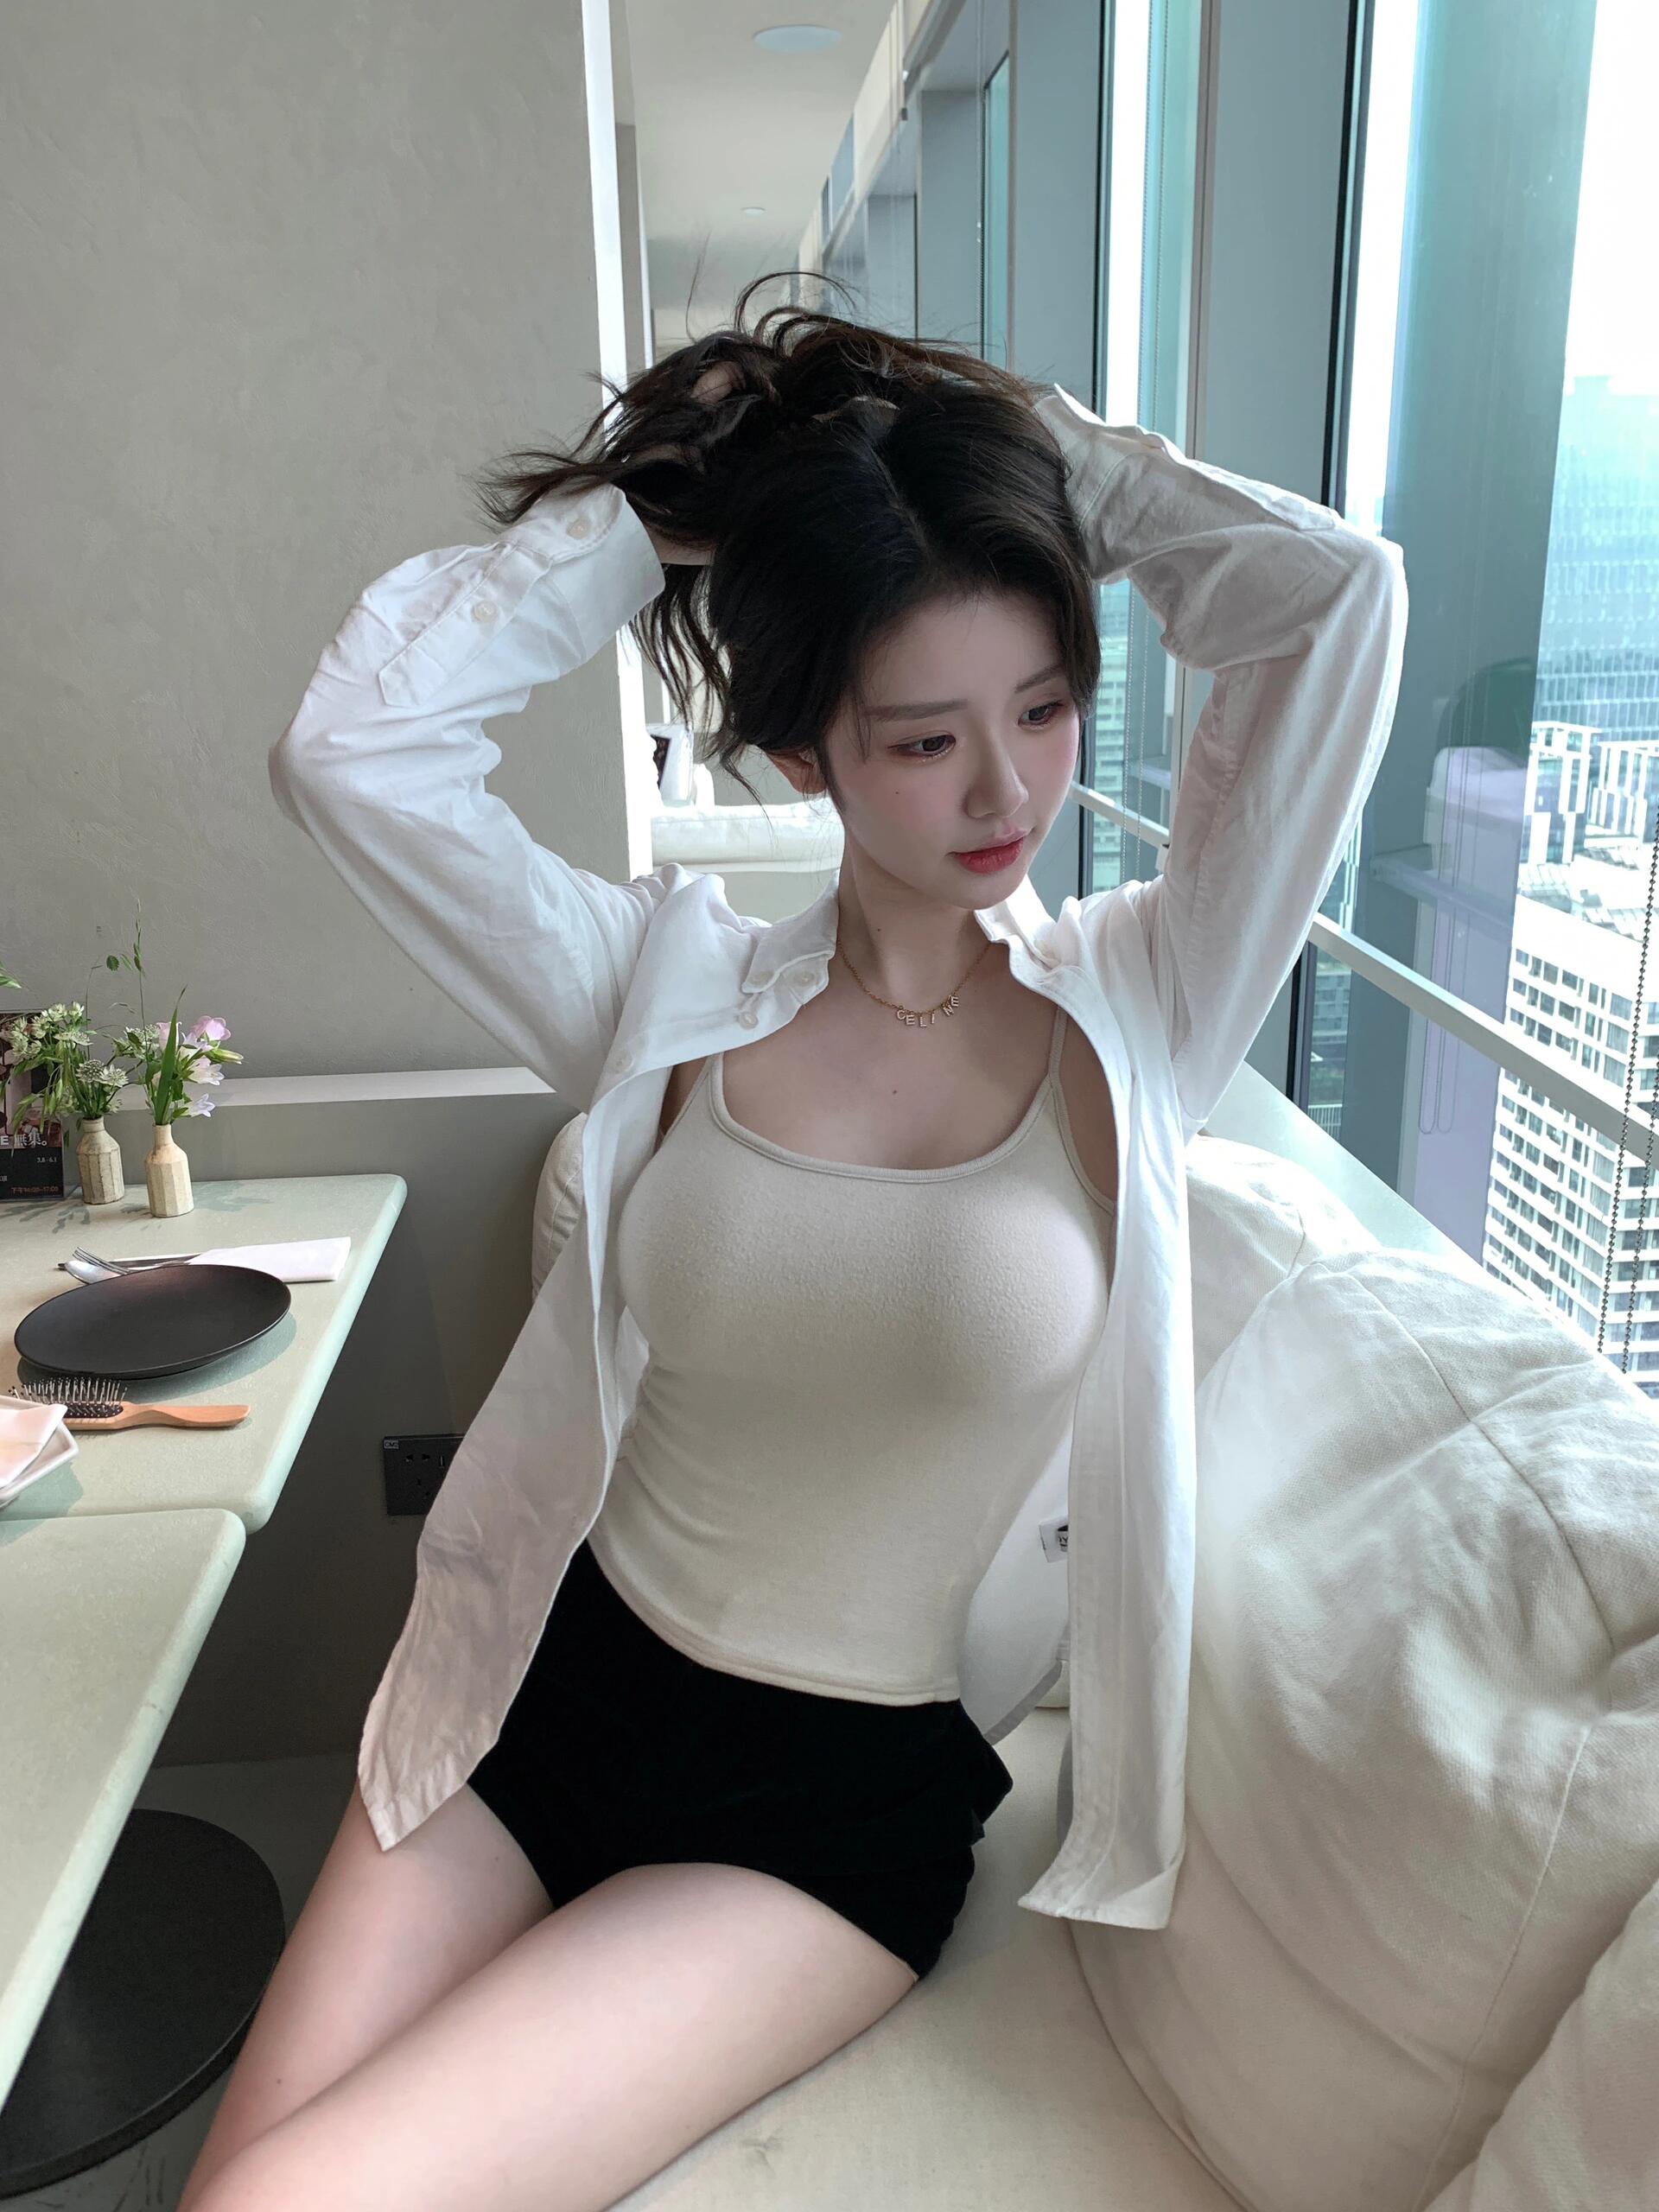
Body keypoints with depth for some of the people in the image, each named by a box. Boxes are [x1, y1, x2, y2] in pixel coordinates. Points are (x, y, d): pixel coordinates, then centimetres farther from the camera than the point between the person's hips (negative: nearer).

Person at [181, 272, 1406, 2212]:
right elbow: (351, 742, -13)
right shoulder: (674, 991, -4)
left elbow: (1336, 599, -16)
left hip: (844, 1804, -2)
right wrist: (660, 504, -8)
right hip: (547, 1689, 3)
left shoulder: (1136, 1010, -7)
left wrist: (1030, 446, -5)